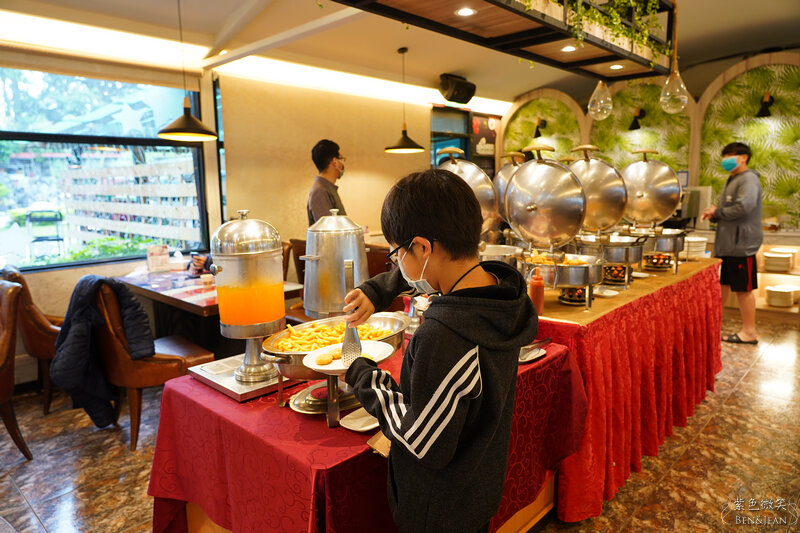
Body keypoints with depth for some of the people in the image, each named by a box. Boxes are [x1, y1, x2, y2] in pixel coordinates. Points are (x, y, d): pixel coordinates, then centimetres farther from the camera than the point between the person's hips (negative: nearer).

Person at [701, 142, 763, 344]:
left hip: (741, 244, -10)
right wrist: (713, 215, 4)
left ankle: (749, 332, 7)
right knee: (722, 284, 15)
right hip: (727, 243, 10)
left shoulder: (748, 179, -12)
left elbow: (743, 207, -27)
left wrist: (717, 211, -14)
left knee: (744, 288, -2)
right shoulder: (732, 180, 19)